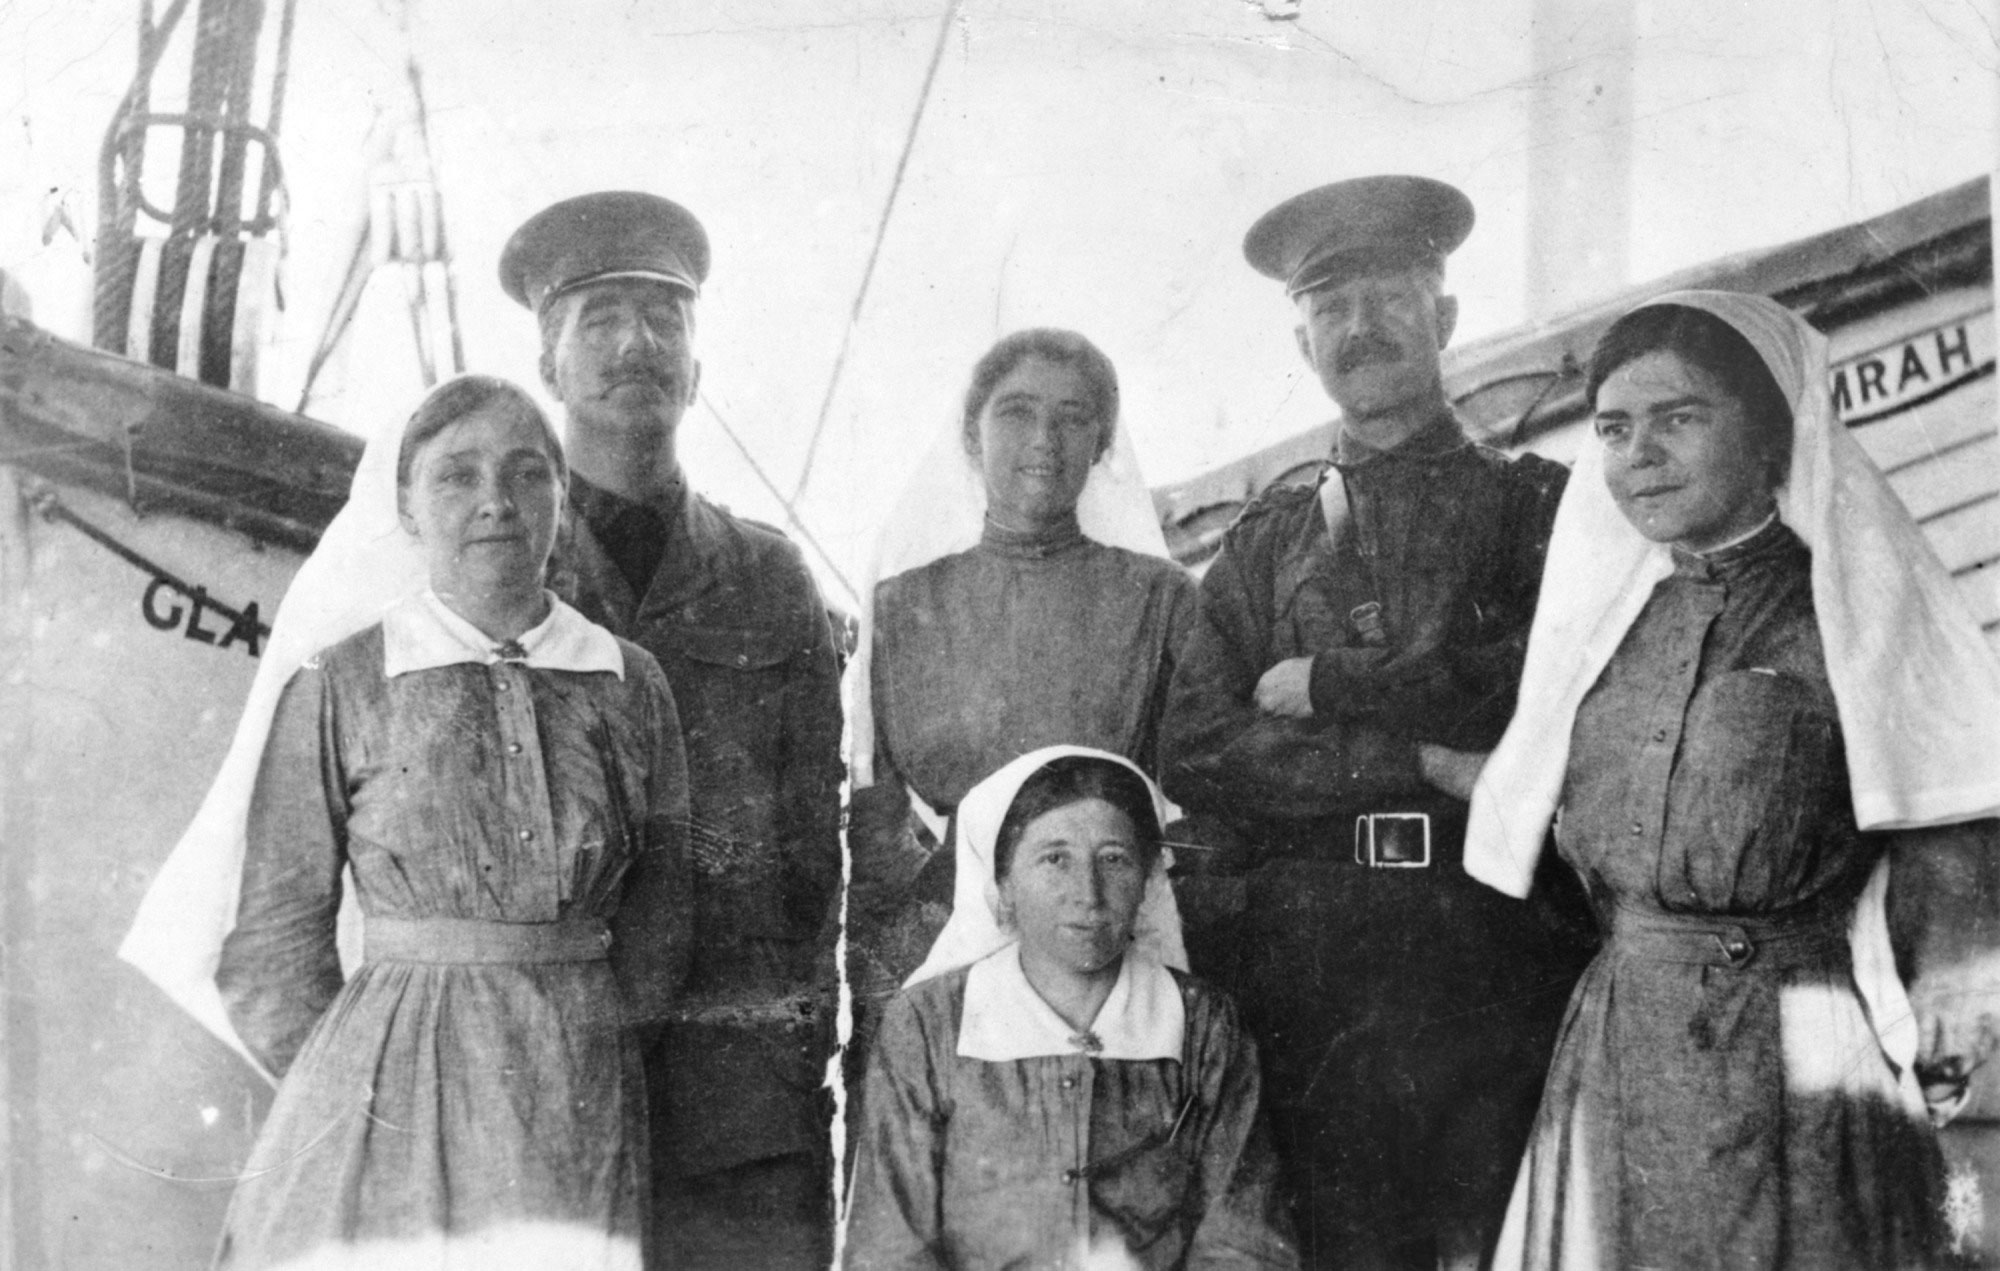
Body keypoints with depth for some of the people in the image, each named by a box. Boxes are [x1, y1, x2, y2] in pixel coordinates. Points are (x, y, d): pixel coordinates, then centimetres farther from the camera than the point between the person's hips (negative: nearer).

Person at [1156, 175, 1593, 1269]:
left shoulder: (1536, 504, 10)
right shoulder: (1263, 543, 16)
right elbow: (1195, 756, 3)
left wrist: (1327, 685, -4)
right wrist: (1416, 759, -9)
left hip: (1503, 957, -2)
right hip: (1308, 962, 2)